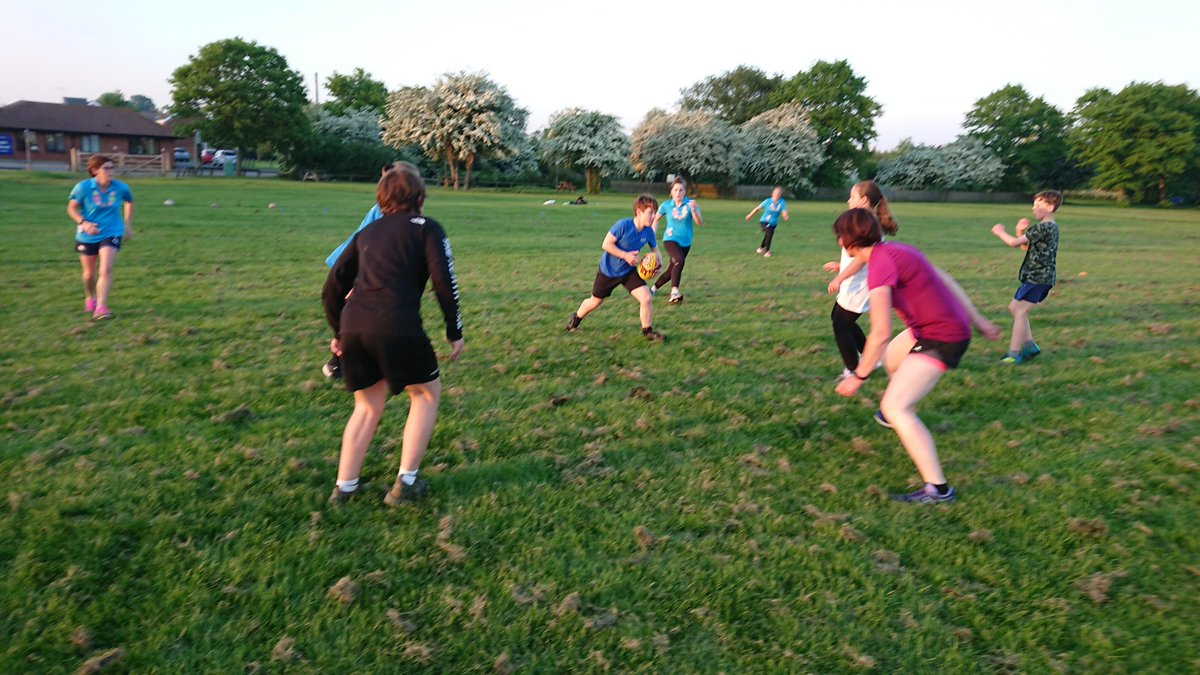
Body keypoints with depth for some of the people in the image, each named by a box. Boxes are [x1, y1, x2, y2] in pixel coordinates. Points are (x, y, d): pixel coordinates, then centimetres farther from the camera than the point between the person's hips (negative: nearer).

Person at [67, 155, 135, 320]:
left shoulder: (120, 188, -9)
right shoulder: (83, 187, -15)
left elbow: (129, 202, 12)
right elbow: (71, 208, -5)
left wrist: (128, 225, 10)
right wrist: (83, 223, -22)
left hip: (111, 233, 0)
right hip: (87, 236, 0)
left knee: (106, 269, -18)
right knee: (89, 273, 14)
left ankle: (101, 307, -16)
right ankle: (90, 298, 43)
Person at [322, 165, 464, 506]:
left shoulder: (367, 232, 24)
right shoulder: (427, 227, 10)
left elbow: (332, 288, 21)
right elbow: (444, 281, -3)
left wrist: (338, 332, 31)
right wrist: (455, 332, 5)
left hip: (353, 326, 5)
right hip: (397, 326, -5)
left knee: (368, 405, 24)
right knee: (427, 394, 17)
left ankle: (344, 487, 26)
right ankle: (405, 484, 16)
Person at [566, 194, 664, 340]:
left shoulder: (648, 232, -11)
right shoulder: (623, 224, -27)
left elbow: (655, 249, 6)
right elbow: (606, 244, -25)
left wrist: (658, 263, -13)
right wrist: (625, 255, -29)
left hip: (629, 271, 4)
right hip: (608, 270, -4)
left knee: (646, 298, -14)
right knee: (595, 301, 14)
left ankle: (647, 331, 5)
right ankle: (575, 319, 43)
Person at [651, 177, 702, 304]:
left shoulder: (690, 204, -8)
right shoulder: (666, 206, -5)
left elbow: (699, 222, -21)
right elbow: (655, 219, 13)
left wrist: (693, 210, -38)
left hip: (685, 242, 3)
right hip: (670, 239, -3)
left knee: (672, 270, 13)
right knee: (680, 260, -32)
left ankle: (653, 288, 37)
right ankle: (674, 292, -38)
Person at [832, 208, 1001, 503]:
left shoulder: (880, 264, -22)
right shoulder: (895, 250, 6)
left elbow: (880, 333, -25)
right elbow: (945, 281, 13)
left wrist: (858, 377, -16)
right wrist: (977, 320, 20)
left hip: (941, 340, -10)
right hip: (956, 327, 10)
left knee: (894, 407, -13)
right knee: (891, 360, 33)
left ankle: (937, 489, -12)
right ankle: (900, 417, 57)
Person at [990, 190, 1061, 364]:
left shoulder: (1044, 228, -16)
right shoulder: (1050, 227, 16)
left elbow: (1014, 243, -19)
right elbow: (1026, 247, 20)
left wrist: (1000, 232, -1)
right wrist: (1020, 232, 4)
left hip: (1037, 278, -10)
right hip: (1037, 277, 10)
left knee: (1020, 311, -11)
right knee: (1014, 308, 15)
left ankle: (1014, 354, -11)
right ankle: (1030, 346, 18)